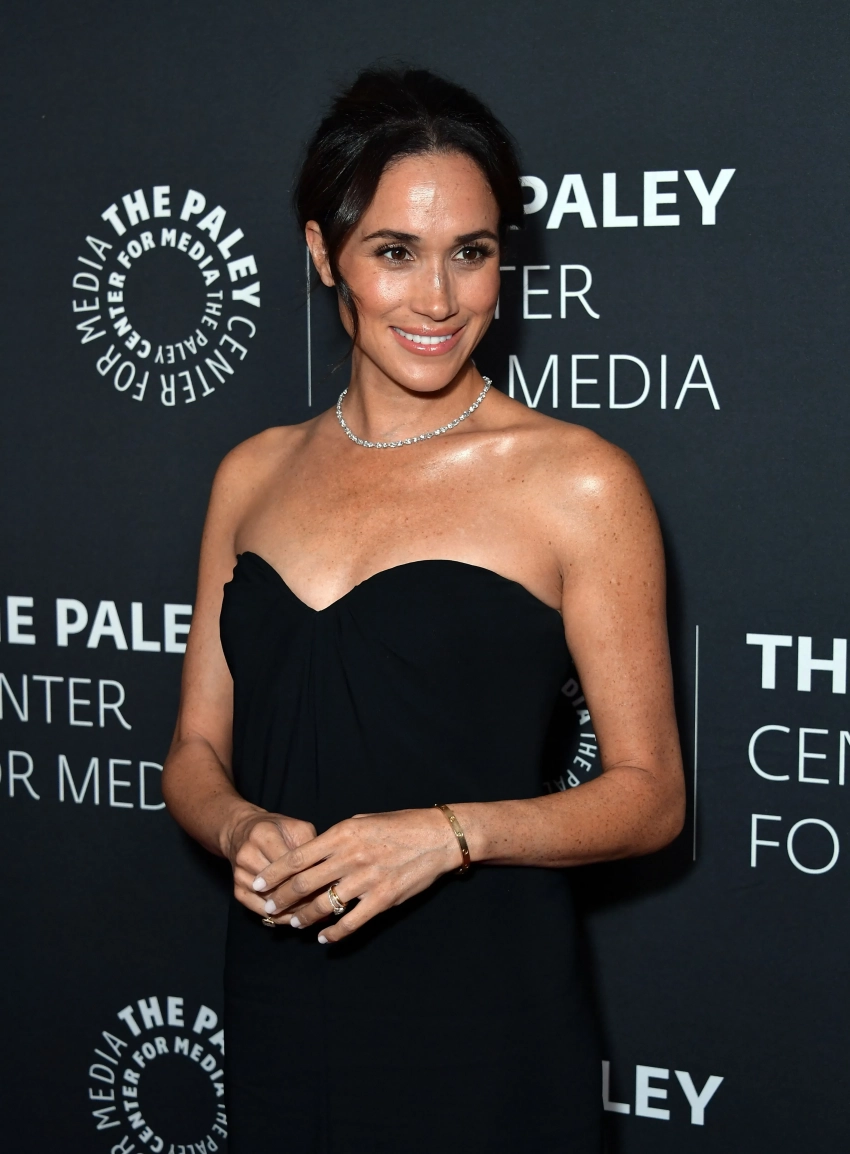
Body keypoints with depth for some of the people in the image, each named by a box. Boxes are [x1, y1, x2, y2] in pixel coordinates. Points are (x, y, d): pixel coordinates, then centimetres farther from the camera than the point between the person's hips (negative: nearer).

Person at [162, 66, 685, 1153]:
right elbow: (196, 751, 10)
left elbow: (649, 793, -6)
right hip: (279, 1010, 4)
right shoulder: (255, 473, 6)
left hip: (482, 1021, -4)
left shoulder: (579, 481, -8)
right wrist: (242, 830, -11)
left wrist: (452, 833, -20)